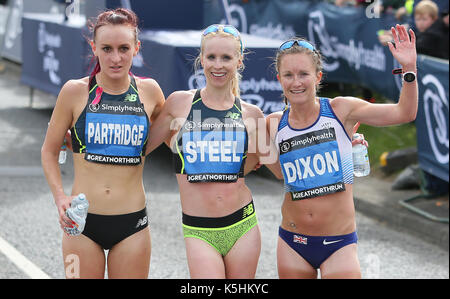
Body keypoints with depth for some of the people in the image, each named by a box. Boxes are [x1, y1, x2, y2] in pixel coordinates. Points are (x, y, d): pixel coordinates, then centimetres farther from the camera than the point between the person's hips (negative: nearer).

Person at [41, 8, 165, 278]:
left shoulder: (149, 91, 1)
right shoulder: (76, 91, -3)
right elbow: (49, 151, 6)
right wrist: (60, 197, -9)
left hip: (132, 224, 1)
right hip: (82, 223, -1)